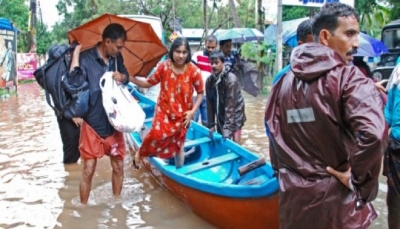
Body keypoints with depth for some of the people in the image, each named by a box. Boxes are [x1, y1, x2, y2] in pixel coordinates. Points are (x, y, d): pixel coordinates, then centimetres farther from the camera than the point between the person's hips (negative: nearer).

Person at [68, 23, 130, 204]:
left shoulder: (117, 58, 2)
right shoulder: (86, 58, -14)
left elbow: (126, 76, 17)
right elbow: (74, 82, -28)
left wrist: (121, 77, -6)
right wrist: (76, 53, -25)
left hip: (114, 122, 5)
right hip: (92, 124, -5)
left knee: (118, 166, 13)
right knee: (88, 170, 2)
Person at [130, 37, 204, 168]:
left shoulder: (194, 71, -15)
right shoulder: (164, 67, -12)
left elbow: (200, 92, -4)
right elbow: (149, 82, -4)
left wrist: (192, 111, -10)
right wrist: (130, 78, -16)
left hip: (182, 114, 0)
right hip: (164, 110, 0)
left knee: (178, 145, 12)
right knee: (157, 134, -18)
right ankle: (140, 153, 13)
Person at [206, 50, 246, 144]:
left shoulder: (231, 79, -22)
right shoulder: (209, 80, -6)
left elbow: (230, 105, -25)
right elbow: (210, 104, -1)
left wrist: (227, 128, -26)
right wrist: (211, 124, -2)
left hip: (235, 116, -5)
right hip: (221, 117, 5)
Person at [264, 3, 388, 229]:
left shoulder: (285, 81, 4)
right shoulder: (349, 77, -14)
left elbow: (274, 131, 10)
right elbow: (373, 133, -28)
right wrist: (358, 178, -15)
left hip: (294, 196, 5)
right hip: (336, 197, -4)